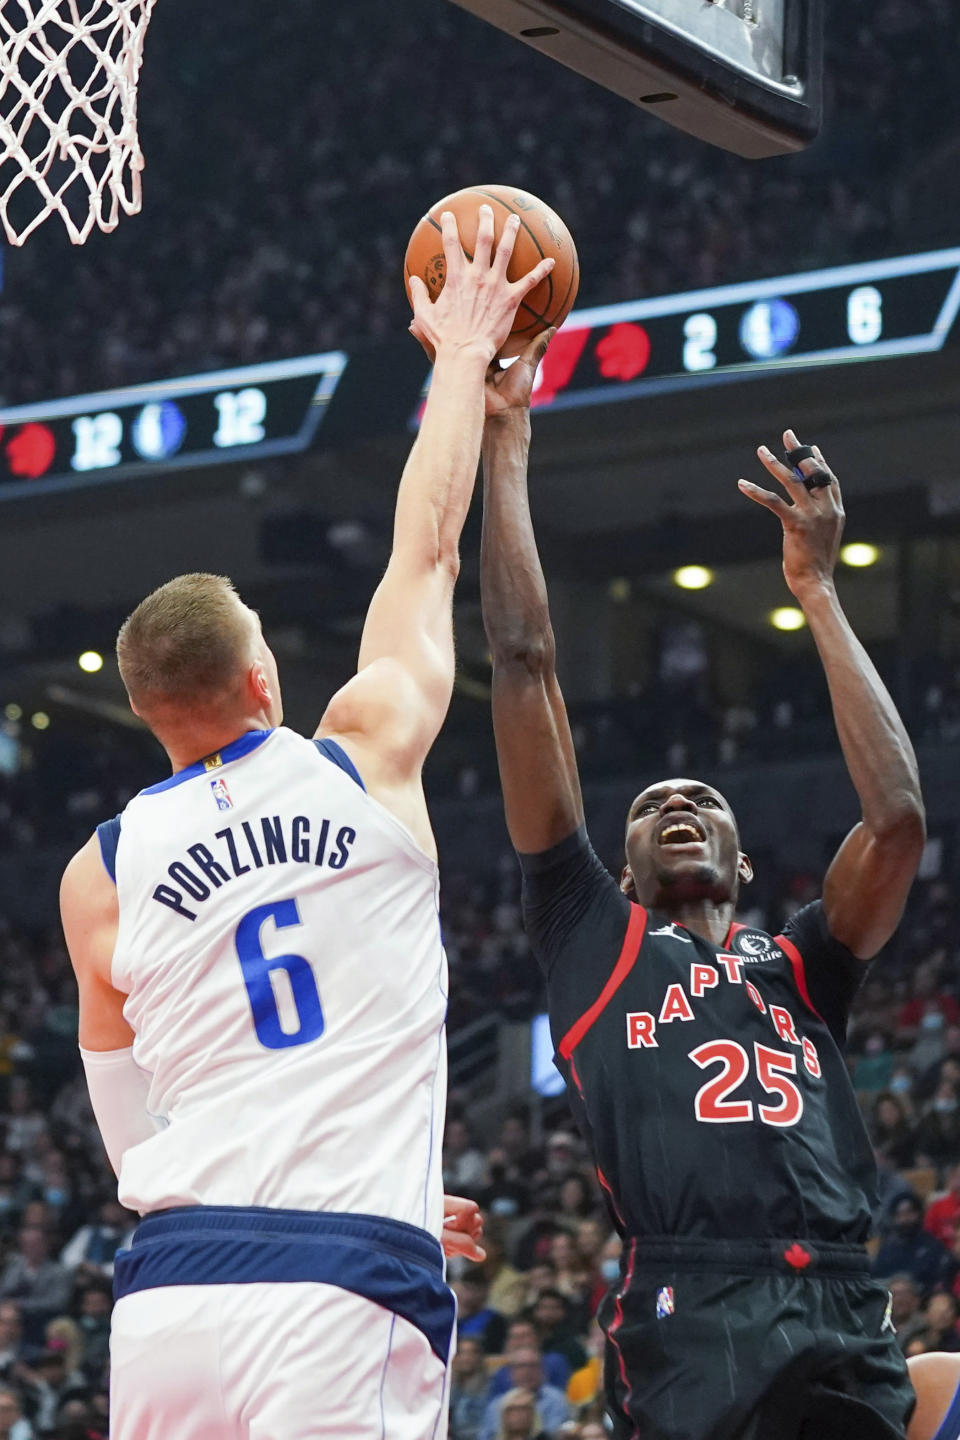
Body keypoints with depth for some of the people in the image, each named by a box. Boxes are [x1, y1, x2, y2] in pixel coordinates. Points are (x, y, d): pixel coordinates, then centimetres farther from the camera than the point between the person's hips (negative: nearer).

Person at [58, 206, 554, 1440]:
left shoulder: (97, 878, 12)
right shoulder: (365, 751, 6)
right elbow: (426, 548, 21)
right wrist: (463, 353, 35)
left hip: (167, 1290, 3)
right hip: (344, 1294, -3)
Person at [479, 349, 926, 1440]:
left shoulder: (798, 965, 26)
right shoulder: (594, 936, 20)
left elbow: (897, 815, 10)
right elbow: (524, 663, 19)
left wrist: (815, 590, 17)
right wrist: (505, 448, 20)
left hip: (846, 1321, 3)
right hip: (689, 1317, -3)